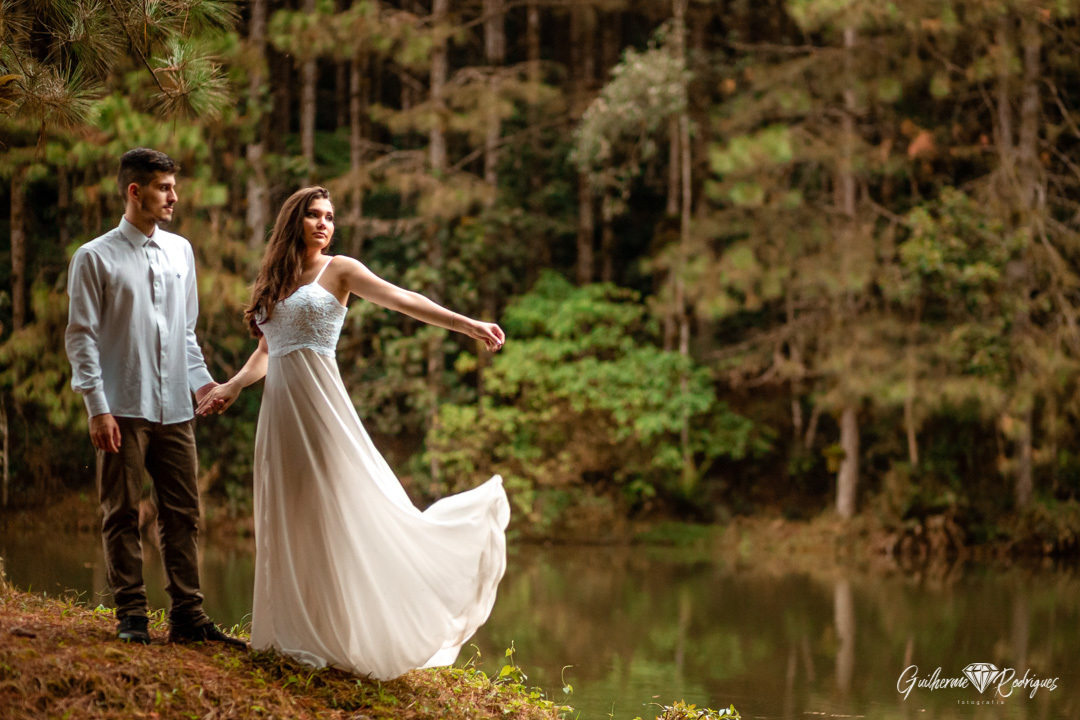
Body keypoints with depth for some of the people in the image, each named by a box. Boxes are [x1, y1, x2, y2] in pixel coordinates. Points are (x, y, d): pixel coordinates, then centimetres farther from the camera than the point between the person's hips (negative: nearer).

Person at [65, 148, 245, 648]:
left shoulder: (180, 251, 14)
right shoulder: (95, 258, -2)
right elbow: (82, 337, -4)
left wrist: (202, 380, 6)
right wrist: (97, 408, -11)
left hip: (175, 409, 5)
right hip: (123, 410, -4)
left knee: (183, 515, 4)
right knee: (122, 515, 2)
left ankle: (187, 616, 9)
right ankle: (131, 616, 9)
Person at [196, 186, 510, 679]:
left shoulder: (338, 270, 2)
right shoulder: (273, 282, 17)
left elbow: (400, 300, -9)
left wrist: (467, 324, -19)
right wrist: (232, 388, 16)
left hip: (319, 401, -5)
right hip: (278, 408, 5)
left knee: (342, 508, -8)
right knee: (289, 520, 5)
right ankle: (302, 634, 10)